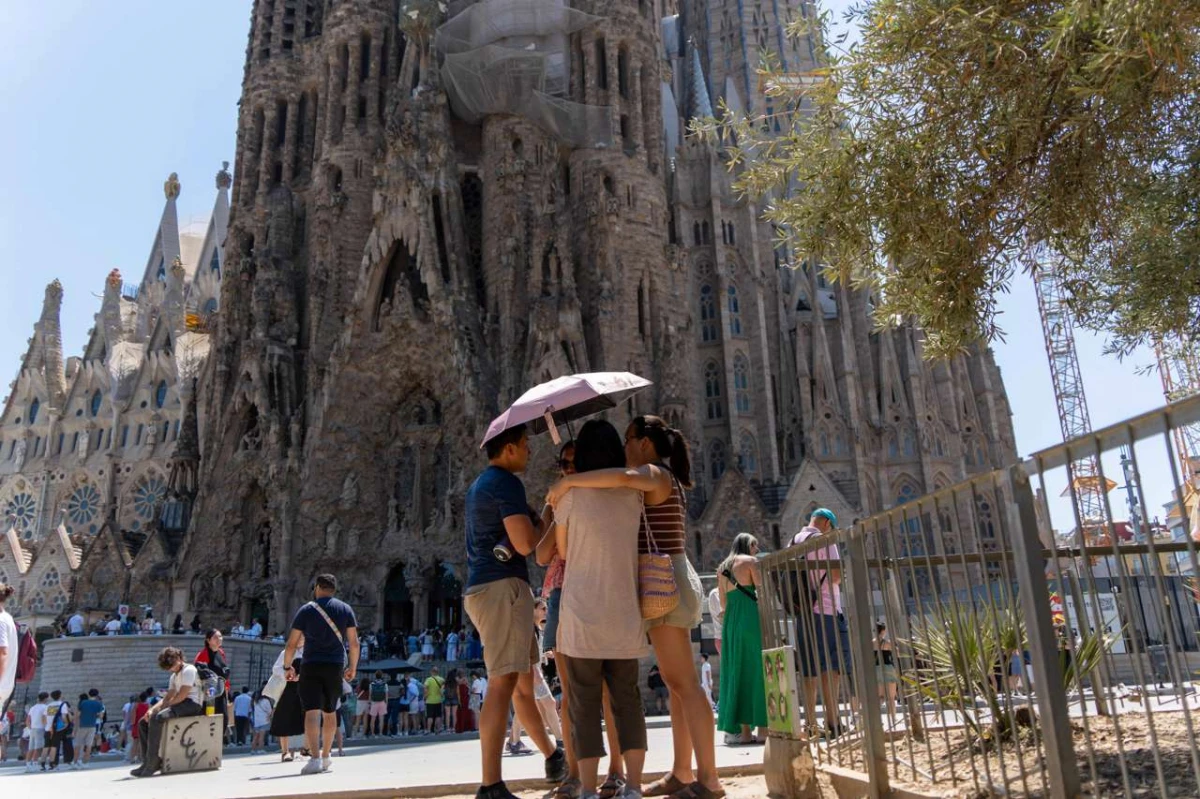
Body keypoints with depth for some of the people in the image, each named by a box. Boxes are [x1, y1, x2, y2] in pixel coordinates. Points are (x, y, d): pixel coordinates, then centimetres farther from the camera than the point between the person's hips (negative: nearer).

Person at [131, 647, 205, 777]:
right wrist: (152, 709, -2)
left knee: (156, 718, -30)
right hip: (179, 705, 10)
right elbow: (168, 698, 17)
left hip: (192, 704, -10)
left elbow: (181, 696, -17)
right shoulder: (174, 676, 24)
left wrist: (159, 708, -13)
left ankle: (152, 763, -26)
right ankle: (148, 761, -1)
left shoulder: (189, 670, -7)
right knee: (143, 722, 4)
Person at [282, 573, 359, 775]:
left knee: (312, 712, -7)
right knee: (330, 712, 16)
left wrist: (287, 666, 13)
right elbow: (354, 643, 4)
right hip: (335, 666, 3)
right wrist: (353, 667, 15)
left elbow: (292, 644, 0)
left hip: (311, 666, -3)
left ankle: (315, 759, -20)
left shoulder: (306, 610, 1)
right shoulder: (345, 609, 7)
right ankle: (326, 757, 25)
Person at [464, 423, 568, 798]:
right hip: (502, 586, -10)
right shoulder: (506, 483, -10)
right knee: (503, 684, -13)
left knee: (524, 680, 19)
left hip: (483, 588, 11)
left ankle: (553, 759, 32)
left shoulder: (480, 484, 22)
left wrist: (534, 518, 18)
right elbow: (524, 543, -18)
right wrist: (547, 518, 0)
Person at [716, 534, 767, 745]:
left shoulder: (722, 568, 19)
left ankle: (737, 729, 7)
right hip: (751, 619, -6)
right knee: (756, 671, -4)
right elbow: (761, 591, -7)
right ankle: (762, 728, -6)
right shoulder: (751, 561, 1)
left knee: (736, 672, 7)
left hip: (730, 623, 6)